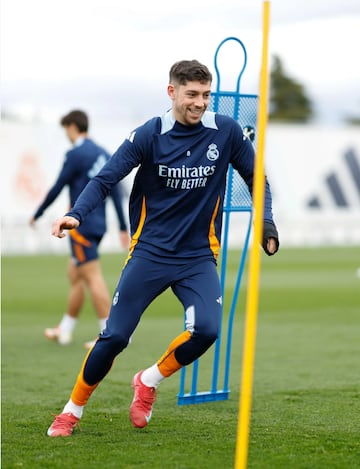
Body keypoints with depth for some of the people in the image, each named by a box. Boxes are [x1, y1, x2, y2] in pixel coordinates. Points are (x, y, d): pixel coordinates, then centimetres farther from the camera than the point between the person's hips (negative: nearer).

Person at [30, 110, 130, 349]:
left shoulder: (76, 154, -12)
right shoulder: (104, 154, 11)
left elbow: (57, 188, -9)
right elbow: (116, 192, 11)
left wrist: (37, 215, 4)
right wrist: (124, 228, 13)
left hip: (82, 225, -8)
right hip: (98, 224, 8)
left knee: (93, 278, -8)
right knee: (75, 275, 17)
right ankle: (65, 330, 25)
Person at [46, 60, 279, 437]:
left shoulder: (226, 132, -3)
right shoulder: (148, 135, -9)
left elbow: (254, 178, 10)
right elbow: (105, 180, -11)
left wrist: (265, 220, -4)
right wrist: (76, 214, -28)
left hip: (199, 256, 2)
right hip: (149, 253, -1)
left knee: (206, 330, -20)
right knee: (114, 336, -3)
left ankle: (148, 382, 8)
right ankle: (72, 411, 18)